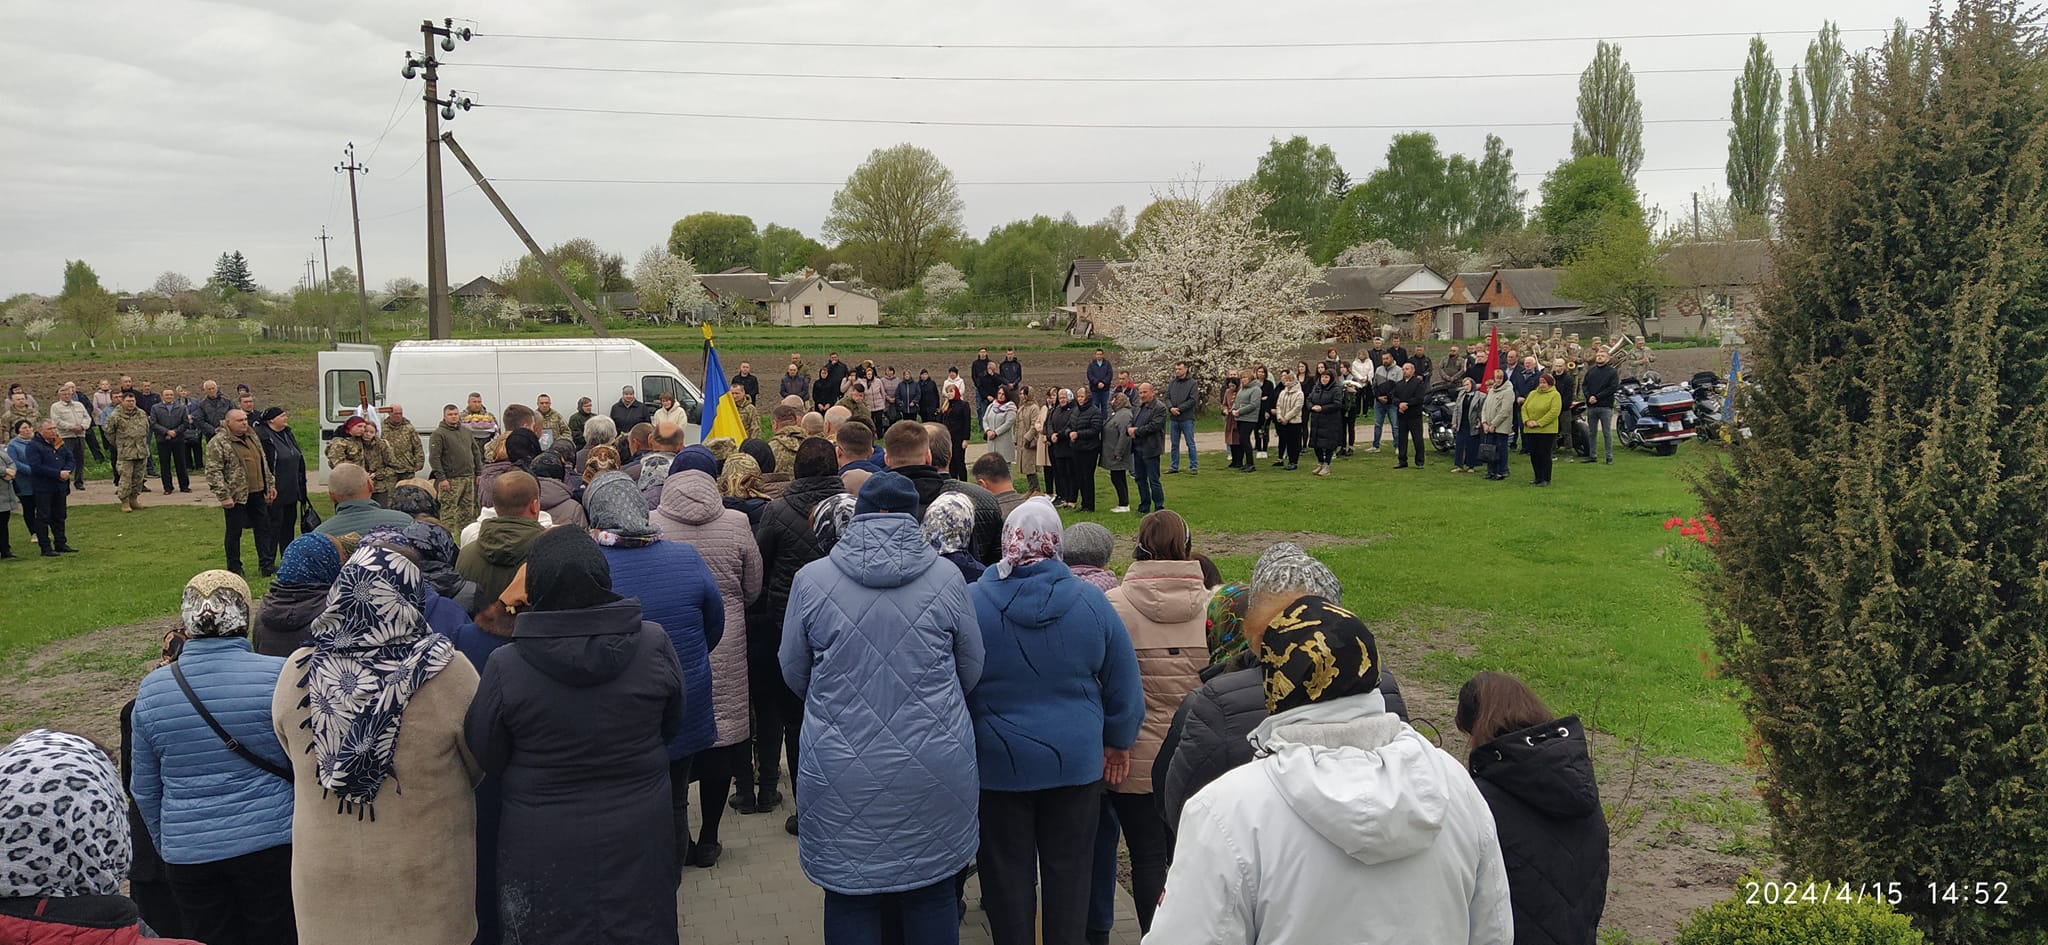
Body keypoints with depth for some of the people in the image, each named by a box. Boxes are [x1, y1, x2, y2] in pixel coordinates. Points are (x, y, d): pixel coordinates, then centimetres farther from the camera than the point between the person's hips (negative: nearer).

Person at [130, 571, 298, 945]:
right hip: (271, 843, -2)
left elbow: (145, 790, 8)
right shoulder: (279, 675, -12)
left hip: (187, 854, 3)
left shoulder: (151, 689, -1)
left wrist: (165, 847, 22)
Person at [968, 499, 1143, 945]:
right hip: (1077, 760, 1)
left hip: (997, 763, -1)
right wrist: (1118, 742, 16)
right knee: (1069, 873, 14)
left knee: (1008, 875, 12)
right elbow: (1124, 685, 1)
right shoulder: (1090, 601, -8)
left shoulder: (972, 602, -12)